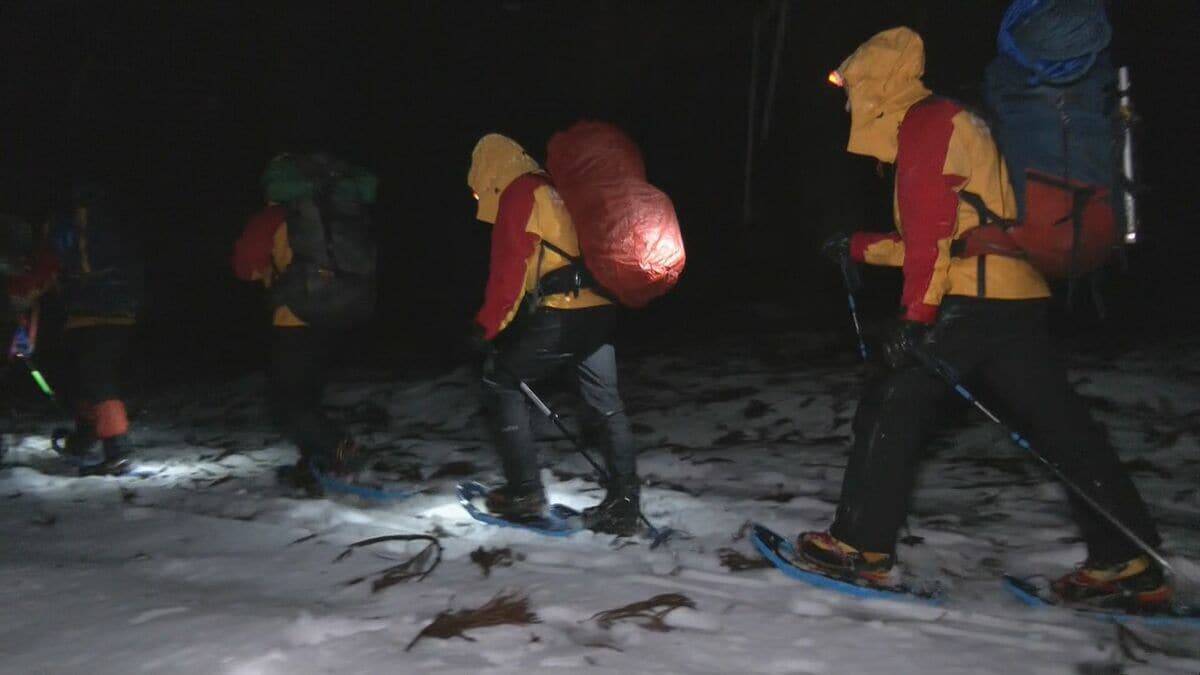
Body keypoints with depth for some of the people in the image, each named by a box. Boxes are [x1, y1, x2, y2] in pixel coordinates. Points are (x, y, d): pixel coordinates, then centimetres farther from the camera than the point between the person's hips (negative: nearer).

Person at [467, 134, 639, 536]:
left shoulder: (518, 194, -1)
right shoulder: (554, 192, 26)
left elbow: (509, 266, -9)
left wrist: (488, 326, -1)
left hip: (559, 316, -8)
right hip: (599, 310, 8)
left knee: (500, 381, 8)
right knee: (606, 406, 10)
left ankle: (525, 492, 9)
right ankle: (623, 504, 11)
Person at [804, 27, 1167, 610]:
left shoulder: (926, 122, -3)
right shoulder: (939, 125, 27)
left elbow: (933, 230, -16)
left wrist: (916, 315, -19)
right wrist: (858, 247, 35)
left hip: (972, 302, -10)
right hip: (1015, 299, 10)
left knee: (891, 411, -2)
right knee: (1062, 427, 8)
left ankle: (861, 545, 4)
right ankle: (1128, 565, 12)